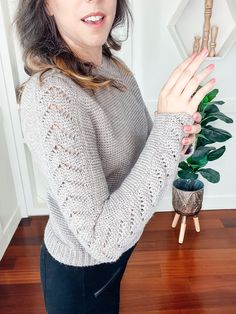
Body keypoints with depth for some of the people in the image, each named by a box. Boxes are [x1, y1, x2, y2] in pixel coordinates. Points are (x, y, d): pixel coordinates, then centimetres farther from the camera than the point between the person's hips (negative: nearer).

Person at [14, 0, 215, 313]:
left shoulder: (116, 67, -7)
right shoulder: (48, 96, -32)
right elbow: (103, 240, -33)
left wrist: (177, 134, -16)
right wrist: (169, 126, -34)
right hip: (81, 268, -6)